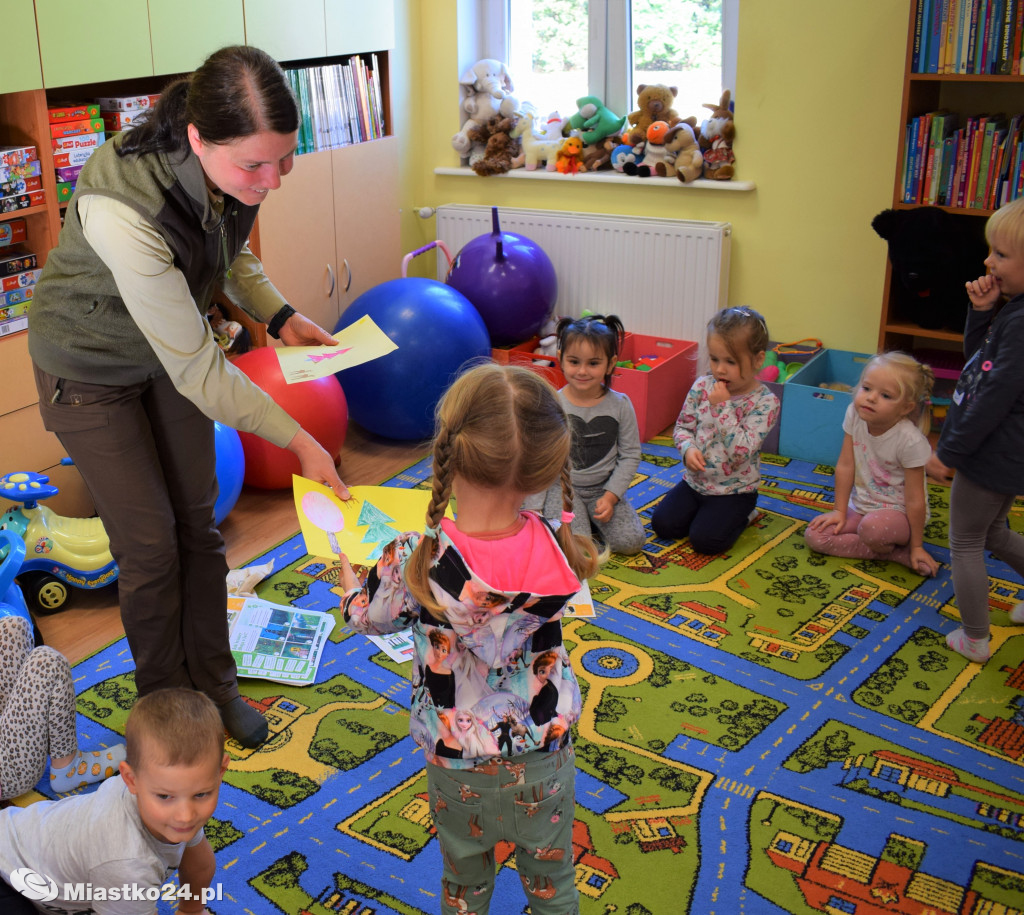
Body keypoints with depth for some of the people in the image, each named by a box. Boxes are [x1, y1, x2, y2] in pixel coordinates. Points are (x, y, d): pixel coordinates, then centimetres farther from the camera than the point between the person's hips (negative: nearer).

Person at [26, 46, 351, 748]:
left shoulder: (238, 168, -21)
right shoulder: (124, 208, -42)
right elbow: (195, 368, -34)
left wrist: (279, 315, -12)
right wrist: (296, 439, -28)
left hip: (172, 349, 6)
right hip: (92, 370, -5)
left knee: (199, 524, 11)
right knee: (150, 545, 2)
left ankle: (214, 683, 30)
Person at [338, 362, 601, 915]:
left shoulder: (418, 562, -31)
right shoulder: (559, 549, -24)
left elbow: (367, 618, -8)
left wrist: (347, 573, 13)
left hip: (457, 765, -1)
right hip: (545, 753, 1)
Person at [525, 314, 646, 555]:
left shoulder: (620, 405, -7)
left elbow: (630, 454, -1)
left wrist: (610, 496, -11)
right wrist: (535, 507, -8)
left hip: (604, 487, 2)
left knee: (631, 541, -14)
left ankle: (593, 516, 13)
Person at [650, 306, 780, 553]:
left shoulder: (765, 402, -18)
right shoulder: (702, 386, -5)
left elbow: (741, 451, -27)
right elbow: (683, 426, 4)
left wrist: (723, 406, -28)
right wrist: (688, 449, -18)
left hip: (734, 490, -5)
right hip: (696, 481, 5)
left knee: (704, 539, -16)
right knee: (662, 524, -5)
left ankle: (742, 514, 12)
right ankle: (704, 508, 19)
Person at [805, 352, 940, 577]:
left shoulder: (910, 441, -26)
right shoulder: (855, 415, -12)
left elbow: (915, 500, -20)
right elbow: (845, 466, -3)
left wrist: (916, 547, -14)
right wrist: (840, 511, 0)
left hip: (898, 513, -7)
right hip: (860, 506, 7)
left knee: (873, 527, -39)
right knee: (814, 535, -10)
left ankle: (902, 547, -4)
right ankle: (894, 552, -7)